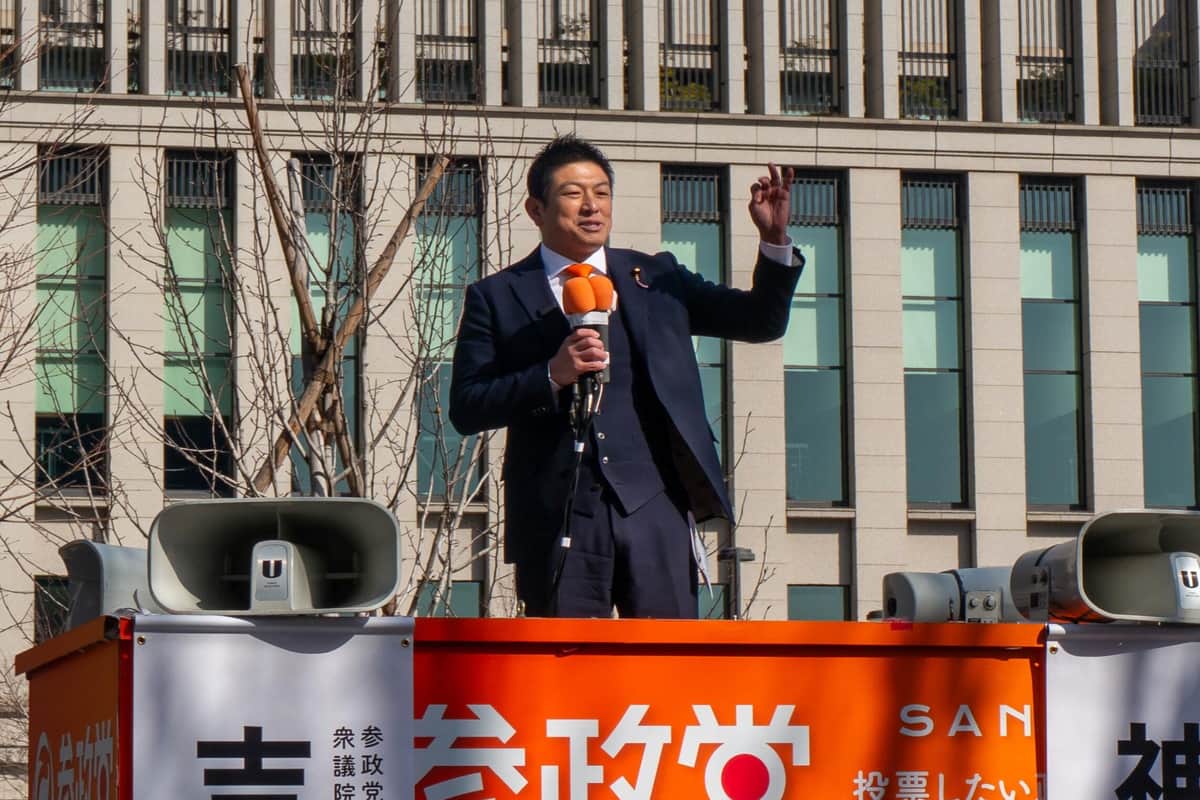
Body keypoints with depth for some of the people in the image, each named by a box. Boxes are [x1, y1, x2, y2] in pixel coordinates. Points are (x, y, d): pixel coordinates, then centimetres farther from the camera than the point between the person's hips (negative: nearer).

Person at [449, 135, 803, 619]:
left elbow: (762, 321, 17)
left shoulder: (656, 278, 17)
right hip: (558, 515, -2)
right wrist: (551, 376, -14)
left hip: (655, 505, 2)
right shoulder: (496, 297, 9)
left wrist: (775, 241, 1)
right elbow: (465, 409, 0)